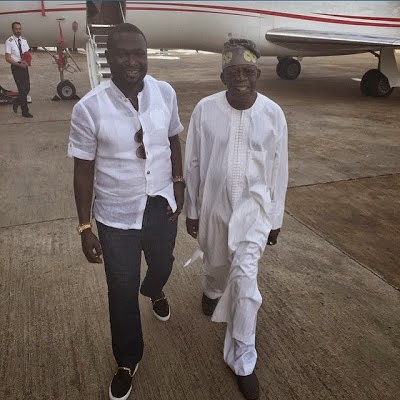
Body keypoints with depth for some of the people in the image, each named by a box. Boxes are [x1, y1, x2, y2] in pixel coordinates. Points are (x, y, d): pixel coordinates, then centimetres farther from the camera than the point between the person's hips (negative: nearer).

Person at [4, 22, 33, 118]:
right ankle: (25, 111, 3)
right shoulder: (9, 41, -9)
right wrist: (19, 64, -19)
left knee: (27, 88, 7)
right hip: (16, 67, -5)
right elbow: (7, 58, -10)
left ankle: (16, 102, 32)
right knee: (22, 89, -5)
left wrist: (26, 61, -10)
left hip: (24, 66, 5)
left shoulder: (24, 40, 8)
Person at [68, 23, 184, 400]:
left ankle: (154, 291, 68)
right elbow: (84, 170, -11)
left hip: (161, 205, 4)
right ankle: (127, 362, 38)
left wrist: (178, 183, 4)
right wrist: (84, 227, -9)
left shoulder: (165, 93, -8)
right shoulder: (89, 108, -18)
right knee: (122, 292, 11)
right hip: (116, 215, -3)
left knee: (162, 264, 28)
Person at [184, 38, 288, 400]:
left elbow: (278, 170, -2)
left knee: (244, 277, -8)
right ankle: (213, 290, 61)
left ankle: (243, 359, 11)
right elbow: (193, 163, -3)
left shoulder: (273, 113, -11)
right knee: (217, 264, 22)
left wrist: (276, 218, 3)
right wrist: (191, 210, 2)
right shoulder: (205, 109, -12)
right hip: (214, 204, 1)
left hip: (254, 206, -1)